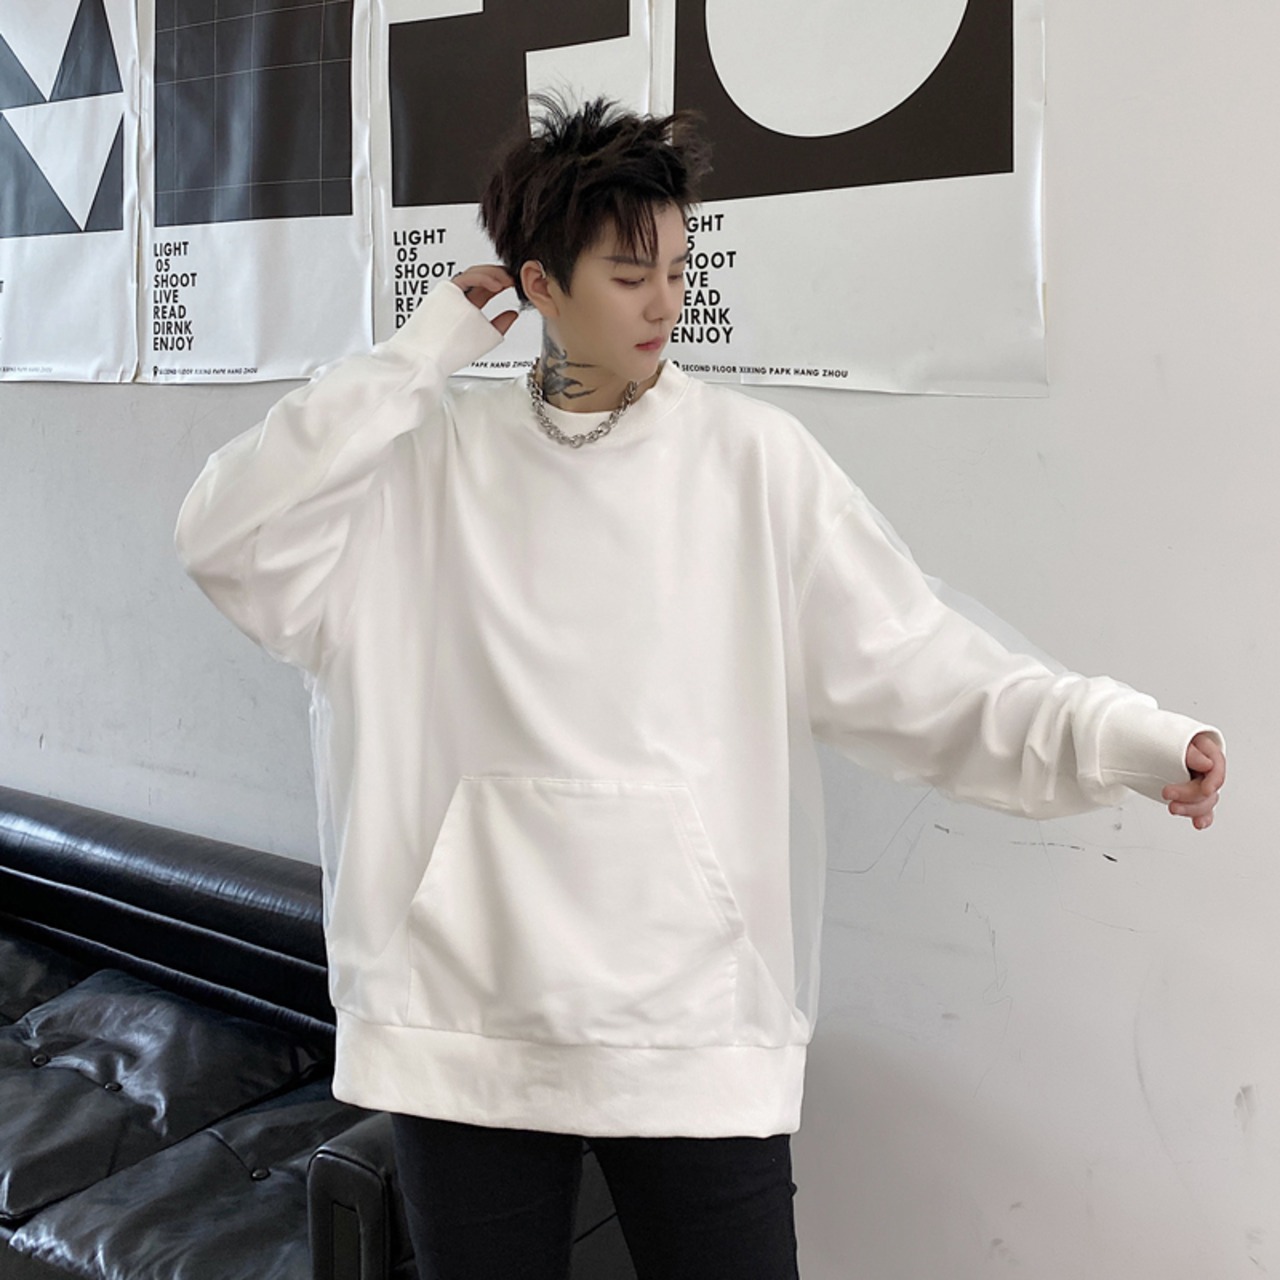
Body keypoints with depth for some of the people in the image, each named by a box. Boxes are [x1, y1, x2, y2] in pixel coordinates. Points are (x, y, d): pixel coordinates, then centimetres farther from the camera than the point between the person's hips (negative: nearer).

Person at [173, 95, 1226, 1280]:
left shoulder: (751, 459, -3)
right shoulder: (434, 460, 2)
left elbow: (921, 677, -6)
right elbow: (230, 539, -9)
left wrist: (1119, 735, -20)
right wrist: (416, 356, -8)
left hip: (697, 1023, -1)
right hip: (463, 1017, 2)